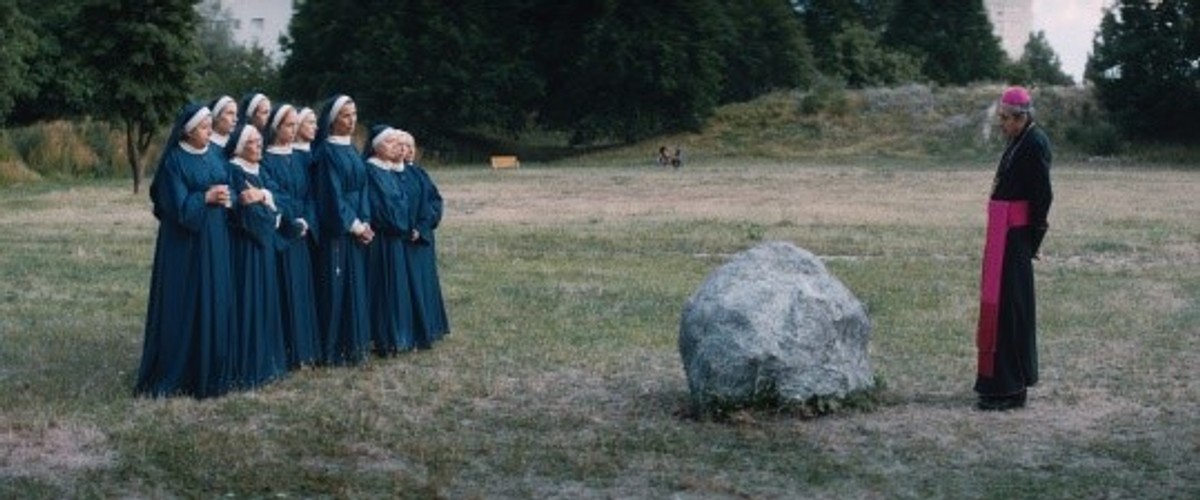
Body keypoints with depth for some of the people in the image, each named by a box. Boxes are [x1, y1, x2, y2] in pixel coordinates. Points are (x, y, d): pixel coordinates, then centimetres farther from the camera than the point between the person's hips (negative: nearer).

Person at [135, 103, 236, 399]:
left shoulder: (211, 156, 11)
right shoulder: (174, 161, -11)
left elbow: (224, 187, 14)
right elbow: (177, 205, -16)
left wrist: (225, 197, -5)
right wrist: (207, 197, -14)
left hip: (214, 241, 7)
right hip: (185, 244, -7)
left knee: (215, 304, 9)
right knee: (183, 308, -4)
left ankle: (211, 372, 16)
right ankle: (175, 376, 3)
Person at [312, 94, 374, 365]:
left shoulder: (352, 150, 14)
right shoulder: (327, 151, -11)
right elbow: (332, 193, -15)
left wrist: (365, 223, 1)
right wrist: (354, 225, -12)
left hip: (355, 228, 8)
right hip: (336, 229, -8)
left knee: (356, 284, 9)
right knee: (336, 286, -6)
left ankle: (354, 345, 15)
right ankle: (334, 349, -2)